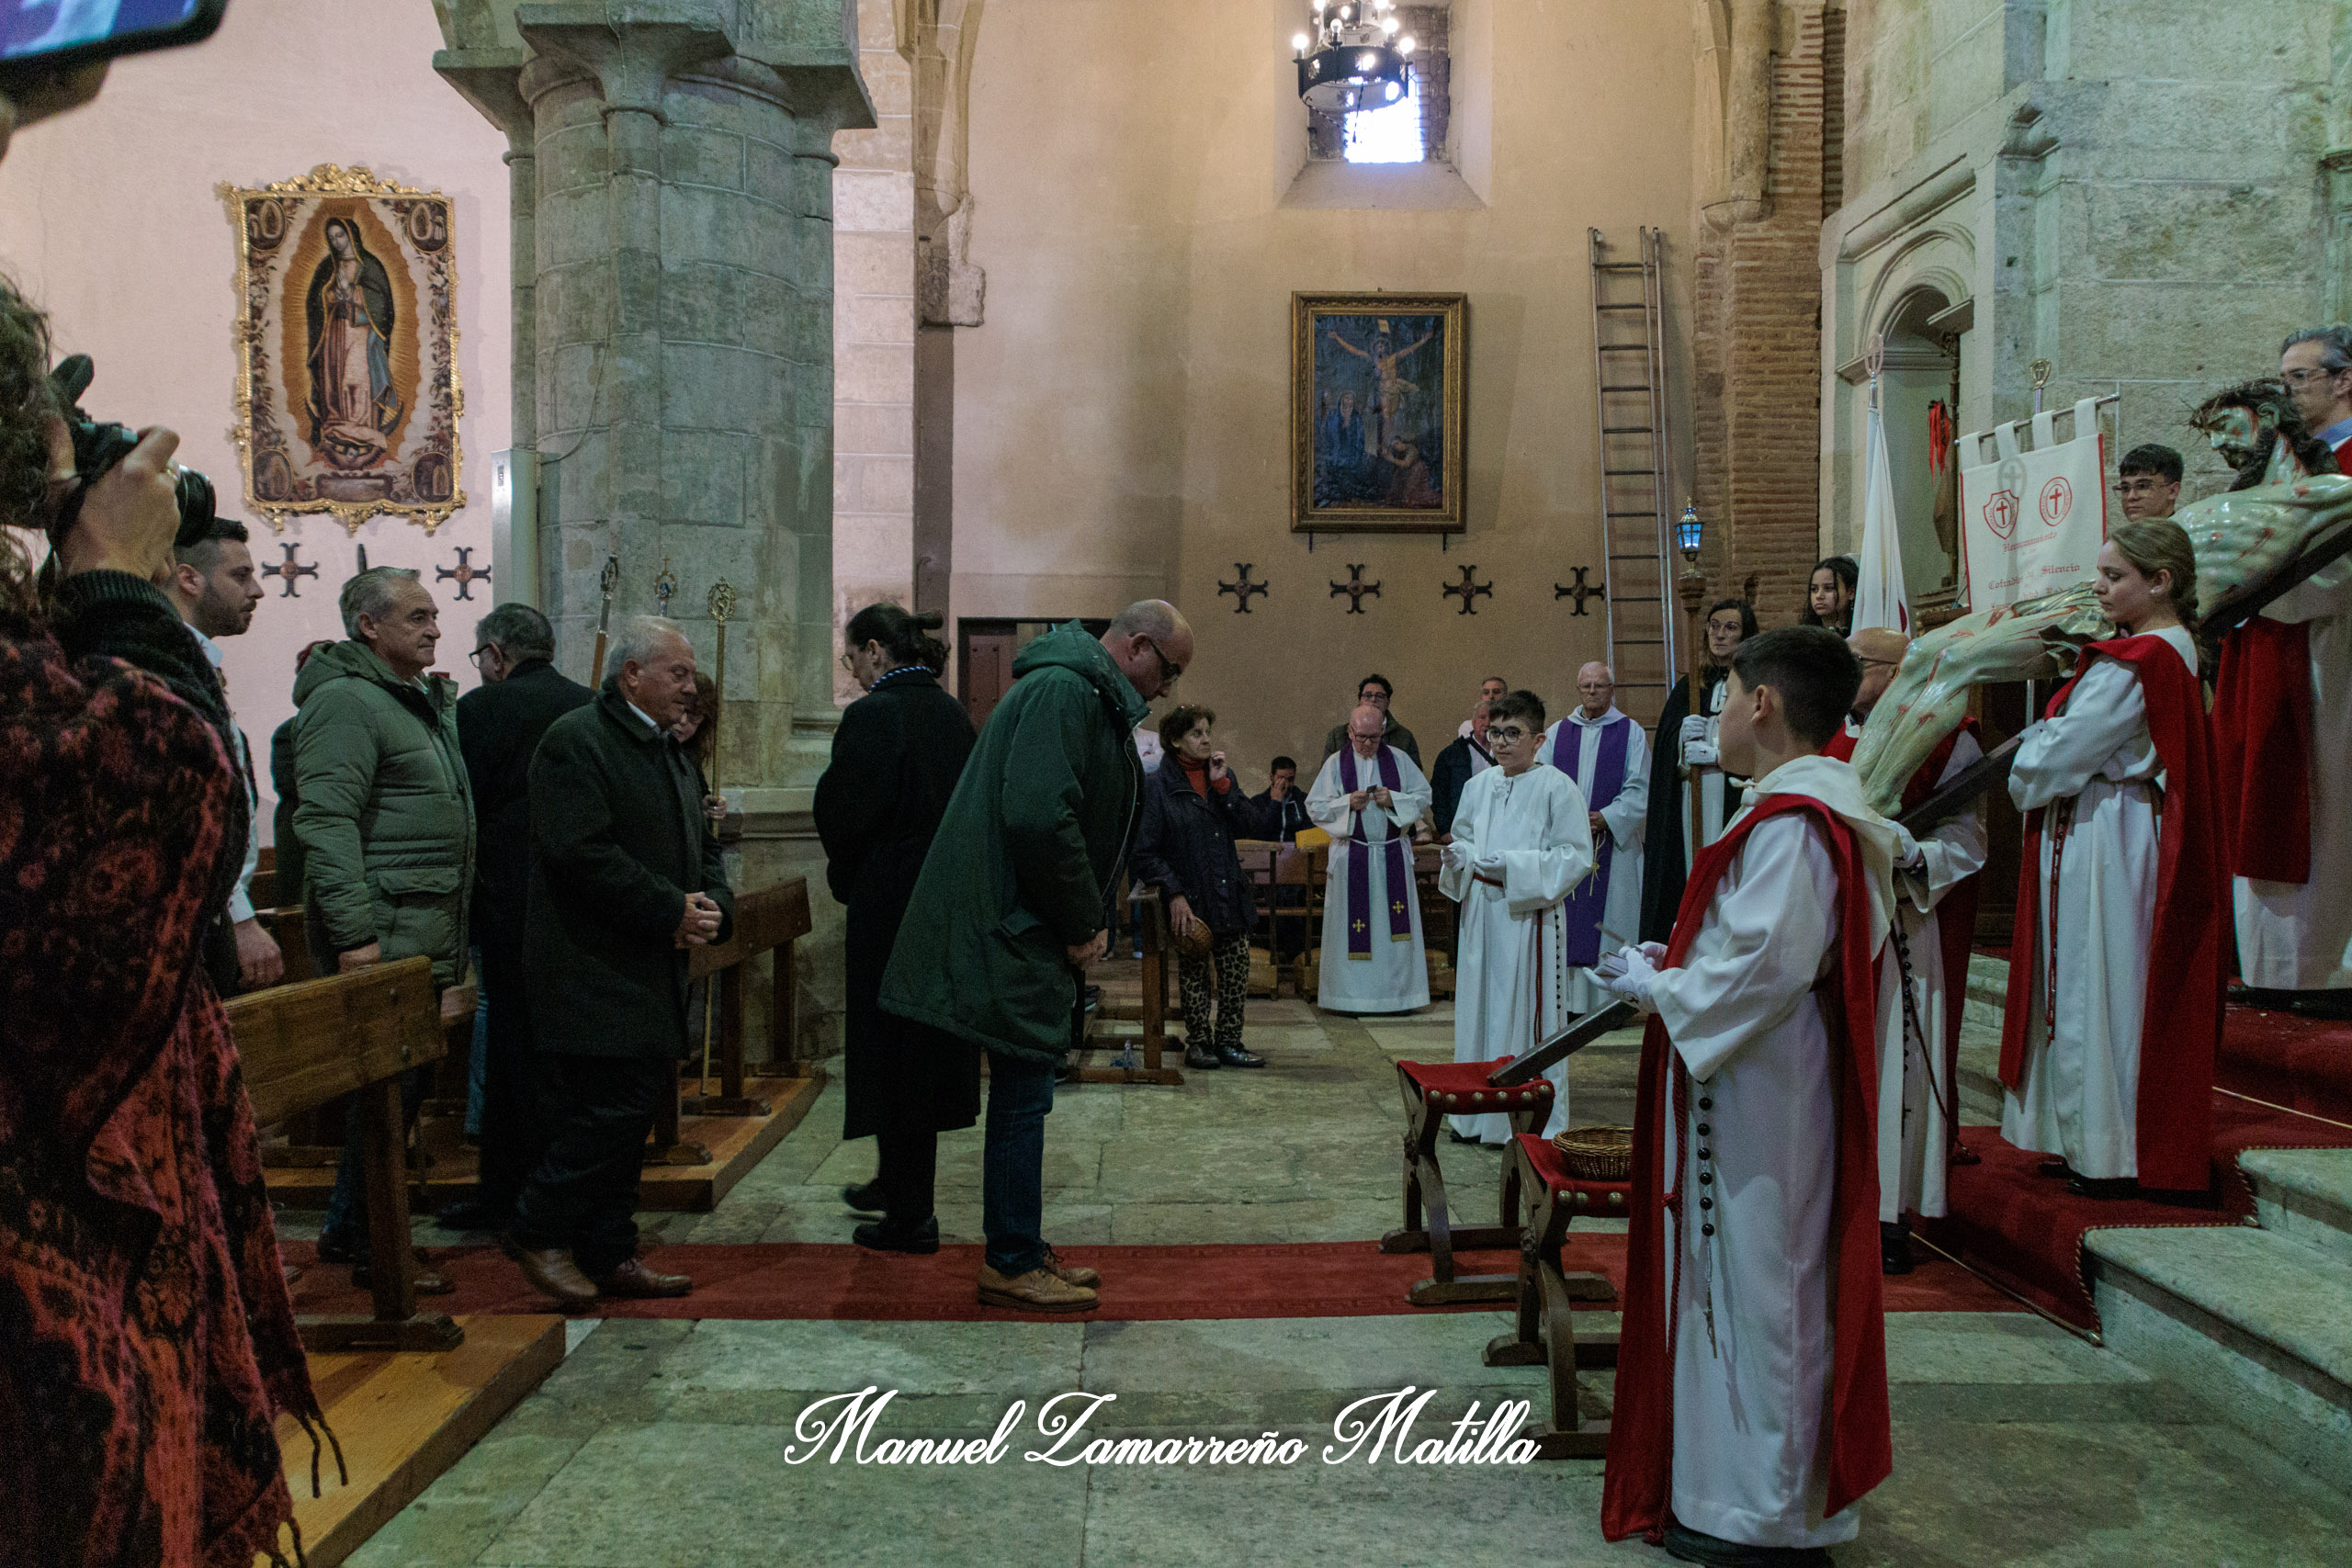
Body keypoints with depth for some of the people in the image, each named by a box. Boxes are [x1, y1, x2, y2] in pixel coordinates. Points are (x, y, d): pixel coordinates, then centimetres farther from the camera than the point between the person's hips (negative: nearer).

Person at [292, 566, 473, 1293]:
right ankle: (373, 1249, 6)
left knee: (400, 1083, 15)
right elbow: (327, 821, -20)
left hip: (425, 935, 10)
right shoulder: (345, 701, -12)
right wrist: (355, 931, -25)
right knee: (391, 1084, -5)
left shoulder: (425, 700, 19)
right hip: (383, 934, -10)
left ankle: (346, 1228, 27)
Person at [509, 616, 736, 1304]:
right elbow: (582, 852, -21)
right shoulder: (575, 741, -11)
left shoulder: (670, 752, 19)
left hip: (650, 975, 9)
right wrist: (672, 911, -18)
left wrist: (713, 905, 1)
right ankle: (540, 1232, 6)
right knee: (615, 1106, -12)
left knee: (632, 1113, 12)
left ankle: (609, 1254, 21)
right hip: (594, 976, -9)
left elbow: (703, 848, 22)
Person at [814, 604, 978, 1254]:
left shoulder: (872, 715, -16)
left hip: (890, 903, -8)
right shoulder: (953, 713, 7)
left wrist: (843, 871, 5)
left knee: (893, 1049, 2)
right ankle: (898, 1183, 35)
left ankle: (909, 1216, 9)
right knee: (930, 1045, 18)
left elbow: (844, 815, -17)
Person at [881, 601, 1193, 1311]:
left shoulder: (1090, 697, 18)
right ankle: (1011, 1266, 7)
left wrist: (1085, 921, 10)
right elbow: (1039, 818, -27)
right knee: (1023, 1097, -3)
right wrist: (1084, 924, -16)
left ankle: (1021, 1252, 25)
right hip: (1012, 933, -11)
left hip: (1024, 933, 11)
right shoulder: (1062, 691, -16)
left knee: (1024, 1094, 15)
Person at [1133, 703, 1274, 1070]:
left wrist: (1223, 785, -10)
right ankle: (1198, 1042, 20)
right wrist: (1174, 894, -16)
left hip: (1230, 895, 5)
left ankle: (1228, 1042, 16)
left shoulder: (1222, 776, 10)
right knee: (1193, 974, 5)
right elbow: (1146, 852, -9)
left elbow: (1253, 827, -2)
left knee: (1236, 971, 4)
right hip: (1190, 900, -4)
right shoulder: (1159, 788, -7)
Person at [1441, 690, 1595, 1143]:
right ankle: (1480, 1116, 25)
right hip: (1482, 912, 6)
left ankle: (1537, 1125, 11)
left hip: (1530, 916, -6)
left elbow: (1575, 856, -11)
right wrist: (1460, 856, -1)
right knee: (1479, 1010, 12)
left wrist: (1513, 863, -20)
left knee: (1529, 1018, 0)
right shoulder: (1480, 786, 10)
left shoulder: (1557, 787, -8)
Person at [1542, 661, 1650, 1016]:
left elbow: (1639, 790, -1)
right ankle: (1572, 998, 4)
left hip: (1614, 844, -2)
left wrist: (1606, 818, -14)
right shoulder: (1557, 733, 11)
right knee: (1569, 925, 1)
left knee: (1609, 919, -3)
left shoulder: (1631, 733, 5)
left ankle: (1613, 1000, 1)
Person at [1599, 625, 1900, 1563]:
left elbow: (1768, 966, -27)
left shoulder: (1789, 824, -21)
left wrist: (1657, 987, -14)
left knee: (1756, 1284, 0)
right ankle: (1749, 1482, 30)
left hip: (1760, 1095, -11)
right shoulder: (1822, 808, 13)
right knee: (1746, 1279, 17)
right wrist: (1677, 969, 10)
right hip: (1750, 1086, 11)